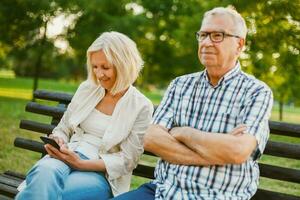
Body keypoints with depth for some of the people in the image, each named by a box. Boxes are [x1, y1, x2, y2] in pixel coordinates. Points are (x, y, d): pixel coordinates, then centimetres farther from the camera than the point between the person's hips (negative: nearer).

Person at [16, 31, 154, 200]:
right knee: (45, 171, -35)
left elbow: (126, 160, -6)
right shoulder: (87, 89, 10)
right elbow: (63, 129, 17)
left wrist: (81, 164, -17)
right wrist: (58, 142, -8)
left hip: (103, 175, -3)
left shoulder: (142, 107, -3)